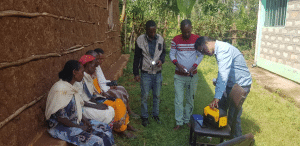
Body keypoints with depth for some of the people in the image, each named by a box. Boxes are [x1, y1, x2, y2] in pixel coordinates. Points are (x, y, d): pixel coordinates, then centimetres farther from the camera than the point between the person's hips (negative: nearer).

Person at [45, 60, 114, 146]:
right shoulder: (61, 89, -23)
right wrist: (79, 127, -15)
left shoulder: (70, 87, 6)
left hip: (74, 122, 9)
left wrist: (84, 120, -2)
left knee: (104, 128, 1)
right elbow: (60, 117, -23)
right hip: (60, 127, -9)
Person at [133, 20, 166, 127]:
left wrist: (161, 60, -10)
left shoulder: (160, 39, -2)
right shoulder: (140, 40, -8)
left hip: (157, 72, 3)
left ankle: (155, 115, 30)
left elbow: (163, 52, 13)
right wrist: (136, 73, -3)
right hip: (146, 72, -2)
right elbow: (137, 57, -2)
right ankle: (144, 117, 20)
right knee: (144, 96, 3)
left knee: (157, 95, 13)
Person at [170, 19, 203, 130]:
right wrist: (178, 64, -17)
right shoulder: (176, 40, -4)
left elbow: (201, 55, 2)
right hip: (179, 76, -1)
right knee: (178, 100, 0)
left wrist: (194, 66, -14)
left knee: (190, 100, 11)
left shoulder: (197, 39, -3)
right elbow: (171, 54, 1)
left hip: (192, 75, 1)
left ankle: (187, 120, 28)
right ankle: (179, 122, 12)